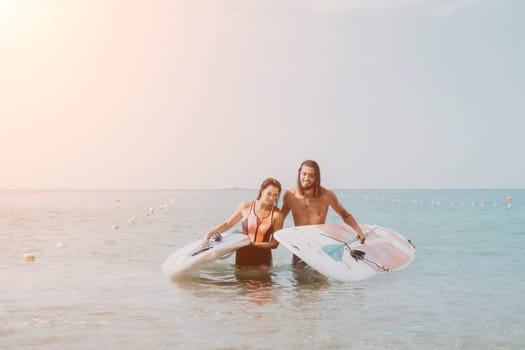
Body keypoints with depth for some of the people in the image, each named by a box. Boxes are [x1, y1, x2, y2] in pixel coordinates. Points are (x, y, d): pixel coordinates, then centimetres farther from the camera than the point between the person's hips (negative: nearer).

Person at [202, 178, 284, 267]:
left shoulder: (276, 214, -7)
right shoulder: (246, 206, -2)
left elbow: (275, 243, -7)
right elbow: (228, 223, 10)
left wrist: (254, 244, -19)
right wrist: (210, 233, -1)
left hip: (262, 259, -1)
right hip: (243, 256, 1)